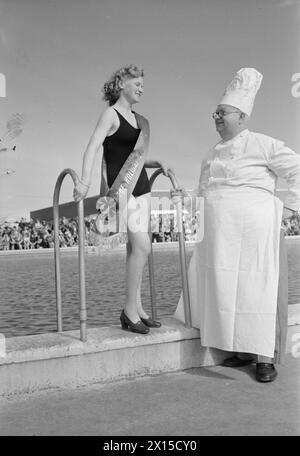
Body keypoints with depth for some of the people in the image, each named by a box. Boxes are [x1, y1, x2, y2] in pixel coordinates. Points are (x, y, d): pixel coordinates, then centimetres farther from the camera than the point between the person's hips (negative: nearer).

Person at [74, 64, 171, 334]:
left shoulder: (138, 119, 19)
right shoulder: (111, 114, -4)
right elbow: (93, 148, -17)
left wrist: (157, 164, 9)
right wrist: (85, 182, -30)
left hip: (140, 187, 8)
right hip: (120, 188, -8)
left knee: (136, 247, 6)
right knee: (142, 246, -15)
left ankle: (136, 307, 13)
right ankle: (130, 309, -6)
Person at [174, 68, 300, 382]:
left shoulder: (262, 145, -3)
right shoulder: (212, 153, 19)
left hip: (253, 232, -7)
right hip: (219, 235, 7)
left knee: (257, 291, -5)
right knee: (224, 291, 6)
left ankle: (266, 358, 4)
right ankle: (243, 350, 19)